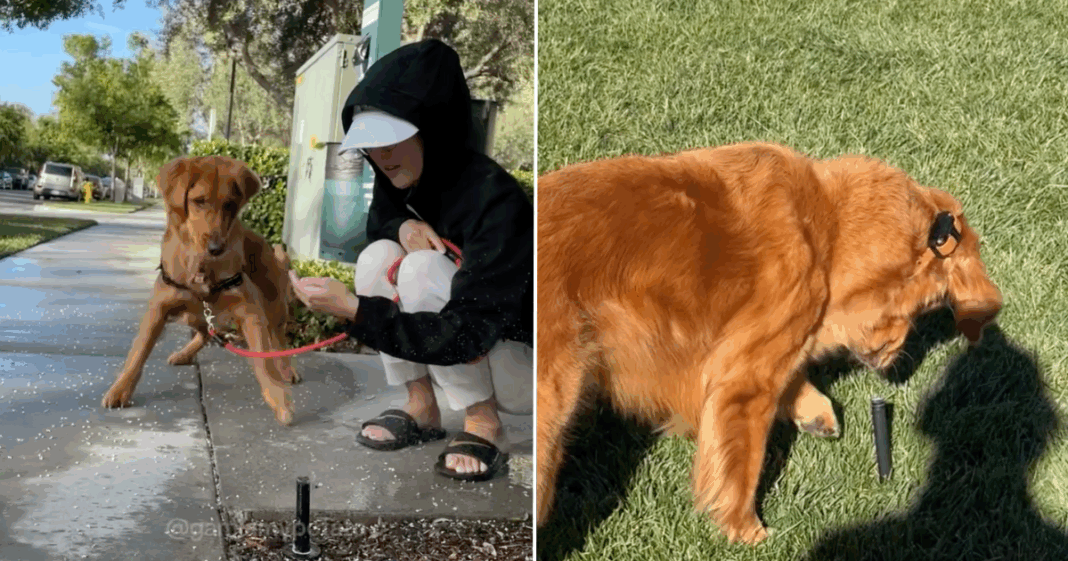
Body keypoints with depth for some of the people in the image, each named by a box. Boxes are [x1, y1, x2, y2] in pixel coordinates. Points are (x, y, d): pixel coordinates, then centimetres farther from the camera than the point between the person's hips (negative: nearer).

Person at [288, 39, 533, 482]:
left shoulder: (494, 199, -29)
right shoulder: (401, 177, -6)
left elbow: (466, 333, -32)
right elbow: (376, 221, 16)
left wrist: (354, 309, -39)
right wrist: (402, 226, -10)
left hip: (525, 367, -7)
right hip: (454, 357, 7)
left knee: (423, 269, -28)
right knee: (378, 257, -13)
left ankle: (482, 423, -14)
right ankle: (421, 408, -3)